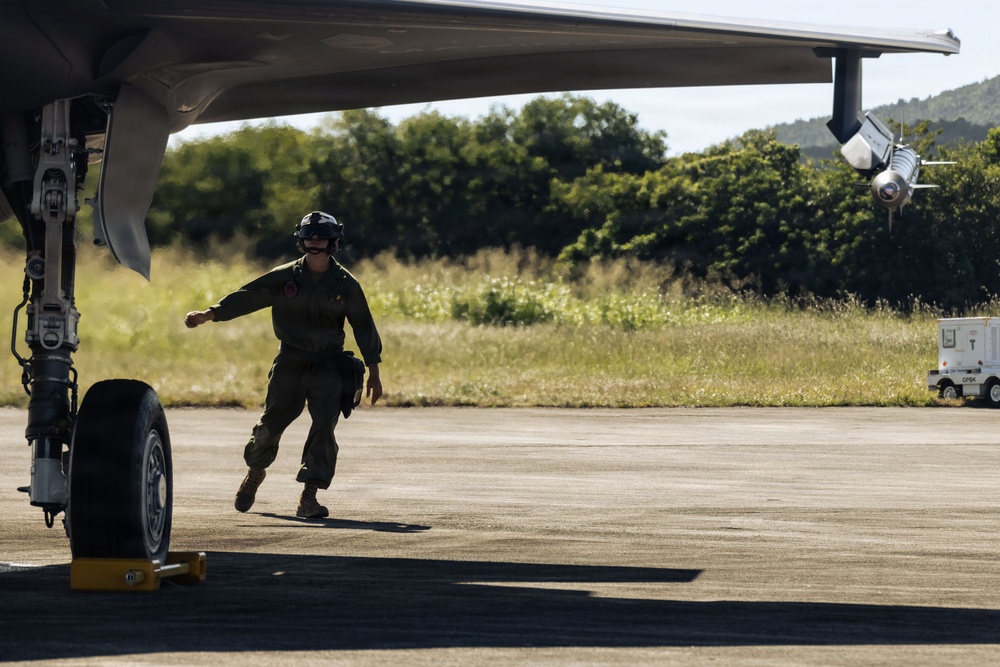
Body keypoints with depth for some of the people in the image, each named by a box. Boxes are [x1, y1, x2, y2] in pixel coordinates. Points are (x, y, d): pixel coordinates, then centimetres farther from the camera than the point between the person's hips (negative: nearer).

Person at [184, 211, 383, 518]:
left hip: (327, 366, -1)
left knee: (324, 427, -16)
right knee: (271, 424, 7)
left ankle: (309, 497, -14)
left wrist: (374, 372, 4)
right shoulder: (284, 277, 1)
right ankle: (255, 471, 37)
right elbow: (246, 296, -2)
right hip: (289, 363, 1)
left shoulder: (345, 284, 0)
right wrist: (207, 315, -13)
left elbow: (364, 326, 5)